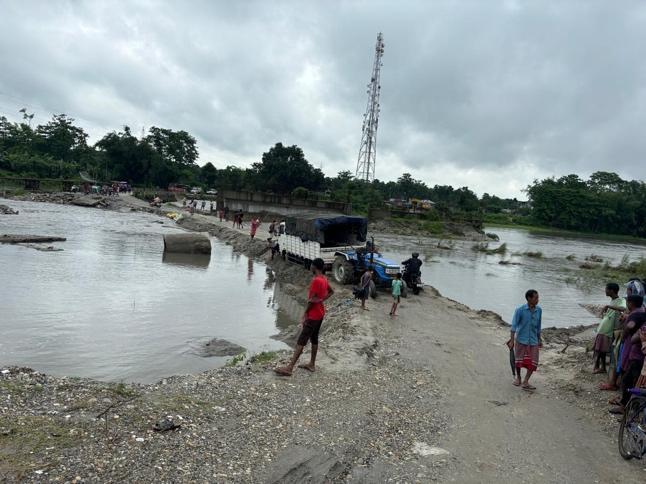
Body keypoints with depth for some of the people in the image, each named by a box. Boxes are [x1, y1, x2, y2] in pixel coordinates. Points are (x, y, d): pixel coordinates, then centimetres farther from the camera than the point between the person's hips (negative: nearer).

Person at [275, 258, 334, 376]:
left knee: (301, 341, -9)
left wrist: (304, 315, -15)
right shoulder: (324, 279, 5)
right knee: (314, 338, 17)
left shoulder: (316, 280, -22)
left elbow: (311, 300, -22)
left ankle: (289, 368, -10)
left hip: (313, 315, -9)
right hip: (320, 314, 9)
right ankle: (311, 364, 25)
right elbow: (331, 291, 22)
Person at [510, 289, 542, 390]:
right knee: (519, 360, 5)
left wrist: (540, 340, 17)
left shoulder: (539, 310, 1)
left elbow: (538, 326, 12)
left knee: (533, 363, -5)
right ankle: (518, 376, 29)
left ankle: (525, 382, 3)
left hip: (533, 340, 3)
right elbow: (514, 325, -14)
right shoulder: (520, 310, -12)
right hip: (521, 339, -3)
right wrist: (512, 340, -20)